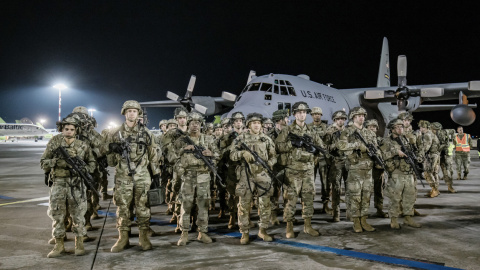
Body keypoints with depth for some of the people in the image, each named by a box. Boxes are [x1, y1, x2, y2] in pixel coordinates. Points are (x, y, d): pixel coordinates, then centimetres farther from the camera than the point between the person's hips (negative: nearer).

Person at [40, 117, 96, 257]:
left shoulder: (83, 146, 3)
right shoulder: (54, 143, 2)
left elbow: (92, 163, 12)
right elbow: (43, 162, 3)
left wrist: (84, 169, -8)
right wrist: (56, 162, -16)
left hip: (77, 185, -1)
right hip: (58, 184, 1)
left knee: (78, 214, 4)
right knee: (57, 215, 5)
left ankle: (79, 243, 17)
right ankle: (59, 245, 17)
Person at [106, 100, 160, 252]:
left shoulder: (146, 133, 6)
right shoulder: (116, 134, 5)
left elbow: (153, 154, 9)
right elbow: (109, 159, 11)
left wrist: (156, 173, 8)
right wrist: (113, 150, -9)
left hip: (142, 177, 0)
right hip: (123, 177, 0)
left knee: (143, 207, 3)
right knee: (123, 207, 3)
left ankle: (144, 237, 13)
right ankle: (123, 238, 13)